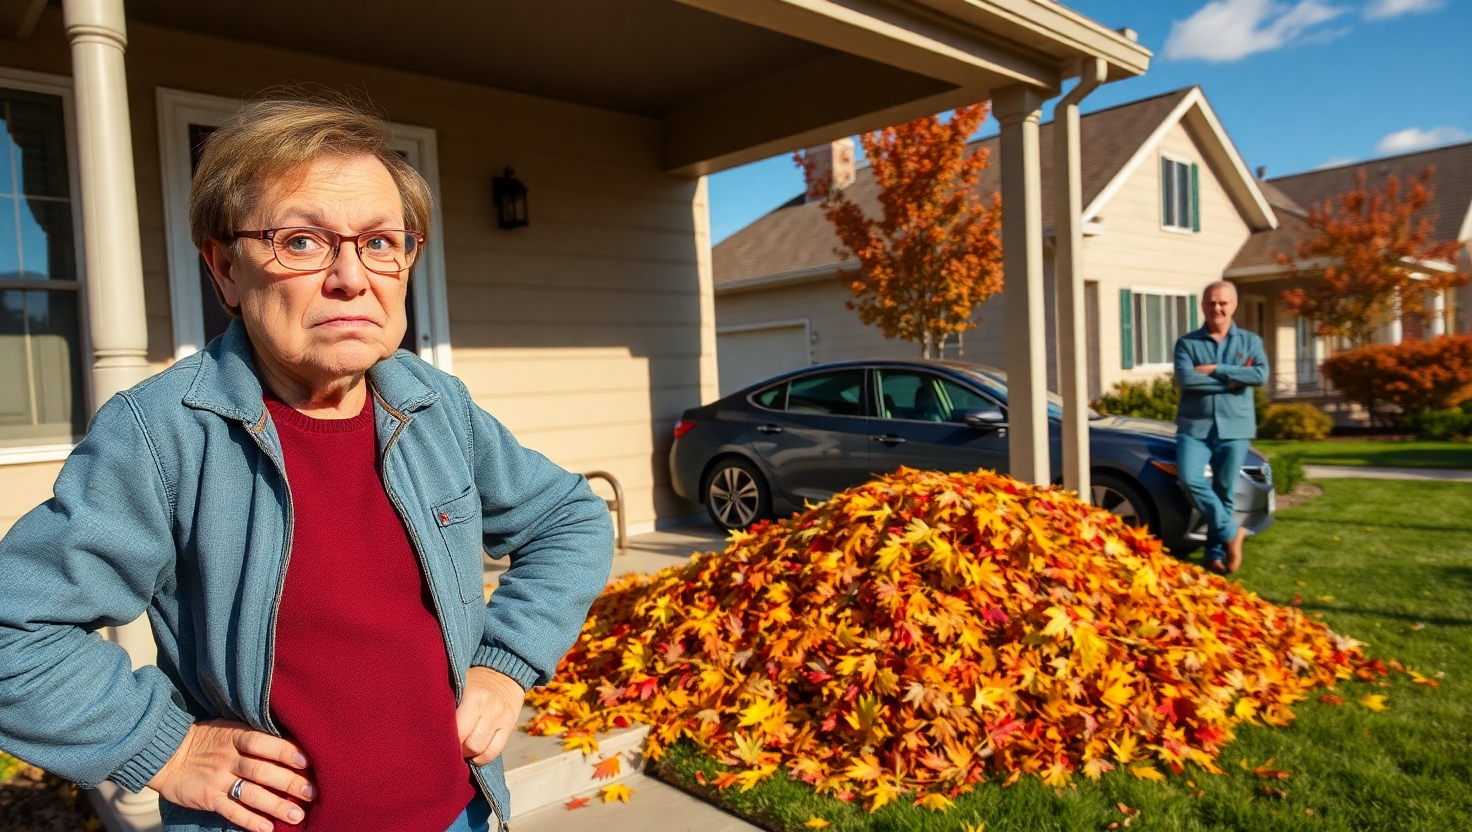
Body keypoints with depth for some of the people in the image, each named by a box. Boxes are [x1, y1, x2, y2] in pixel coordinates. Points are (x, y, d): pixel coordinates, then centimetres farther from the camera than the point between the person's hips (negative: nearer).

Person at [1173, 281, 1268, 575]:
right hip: (1194, 426, 0)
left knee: (1224, 491, 1)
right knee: (1190, 478, -21)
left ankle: (1216, 552, 13)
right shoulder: (1187, 343, 6)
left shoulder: (1250, 341, 9)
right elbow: (1184, 380, -11)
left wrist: (1215, 370, -11)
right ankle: (1231, 533, -5)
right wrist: (1234, 380, -9)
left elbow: (1261, 375, -9)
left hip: (1235, 427, 1)